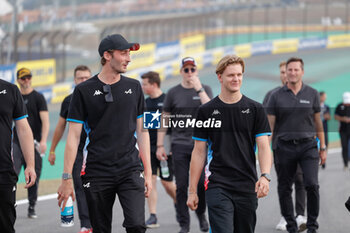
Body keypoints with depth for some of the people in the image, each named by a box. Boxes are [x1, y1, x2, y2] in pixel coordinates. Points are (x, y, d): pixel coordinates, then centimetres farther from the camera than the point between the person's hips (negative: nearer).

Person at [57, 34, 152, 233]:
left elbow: (142, 131, 13)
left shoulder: (134, 87, 10)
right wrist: (67, 178, -4)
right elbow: (74, 136, 1)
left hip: (130, 171, 1)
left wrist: (148, 172, 8)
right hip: (97, 174, -1)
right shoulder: (84, 91, 1)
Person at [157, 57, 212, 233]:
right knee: (181, 186, -1)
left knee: (201, 182, -4)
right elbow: (164, 119, 9)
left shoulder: (205, 90, 7)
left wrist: (199, 89, -15)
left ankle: (201, 214, 22)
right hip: (180, 144, 1)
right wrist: (160, 145, 5)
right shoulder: (173, 93, 7)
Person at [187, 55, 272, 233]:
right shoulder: (207, 111, 4)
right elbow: (199, 152, 6)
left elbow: (263, 146, 0)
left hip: (247, 187, 2)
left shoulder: (255, 109, 5)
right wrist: (192, 191, 3)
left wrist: (265, 176, -19)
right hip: (217, 186, -2)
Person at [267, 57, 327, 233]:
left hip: (308, 145, -1)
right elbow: (269, 125, 3)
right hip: (285, 147, 1)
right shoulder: (276, 97, 3)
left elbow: (318, 122, 12)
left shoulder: (312, 94, 6)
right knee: (284, 189, 3)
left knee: (312, 184, -13)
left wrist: (322, 148, 12)